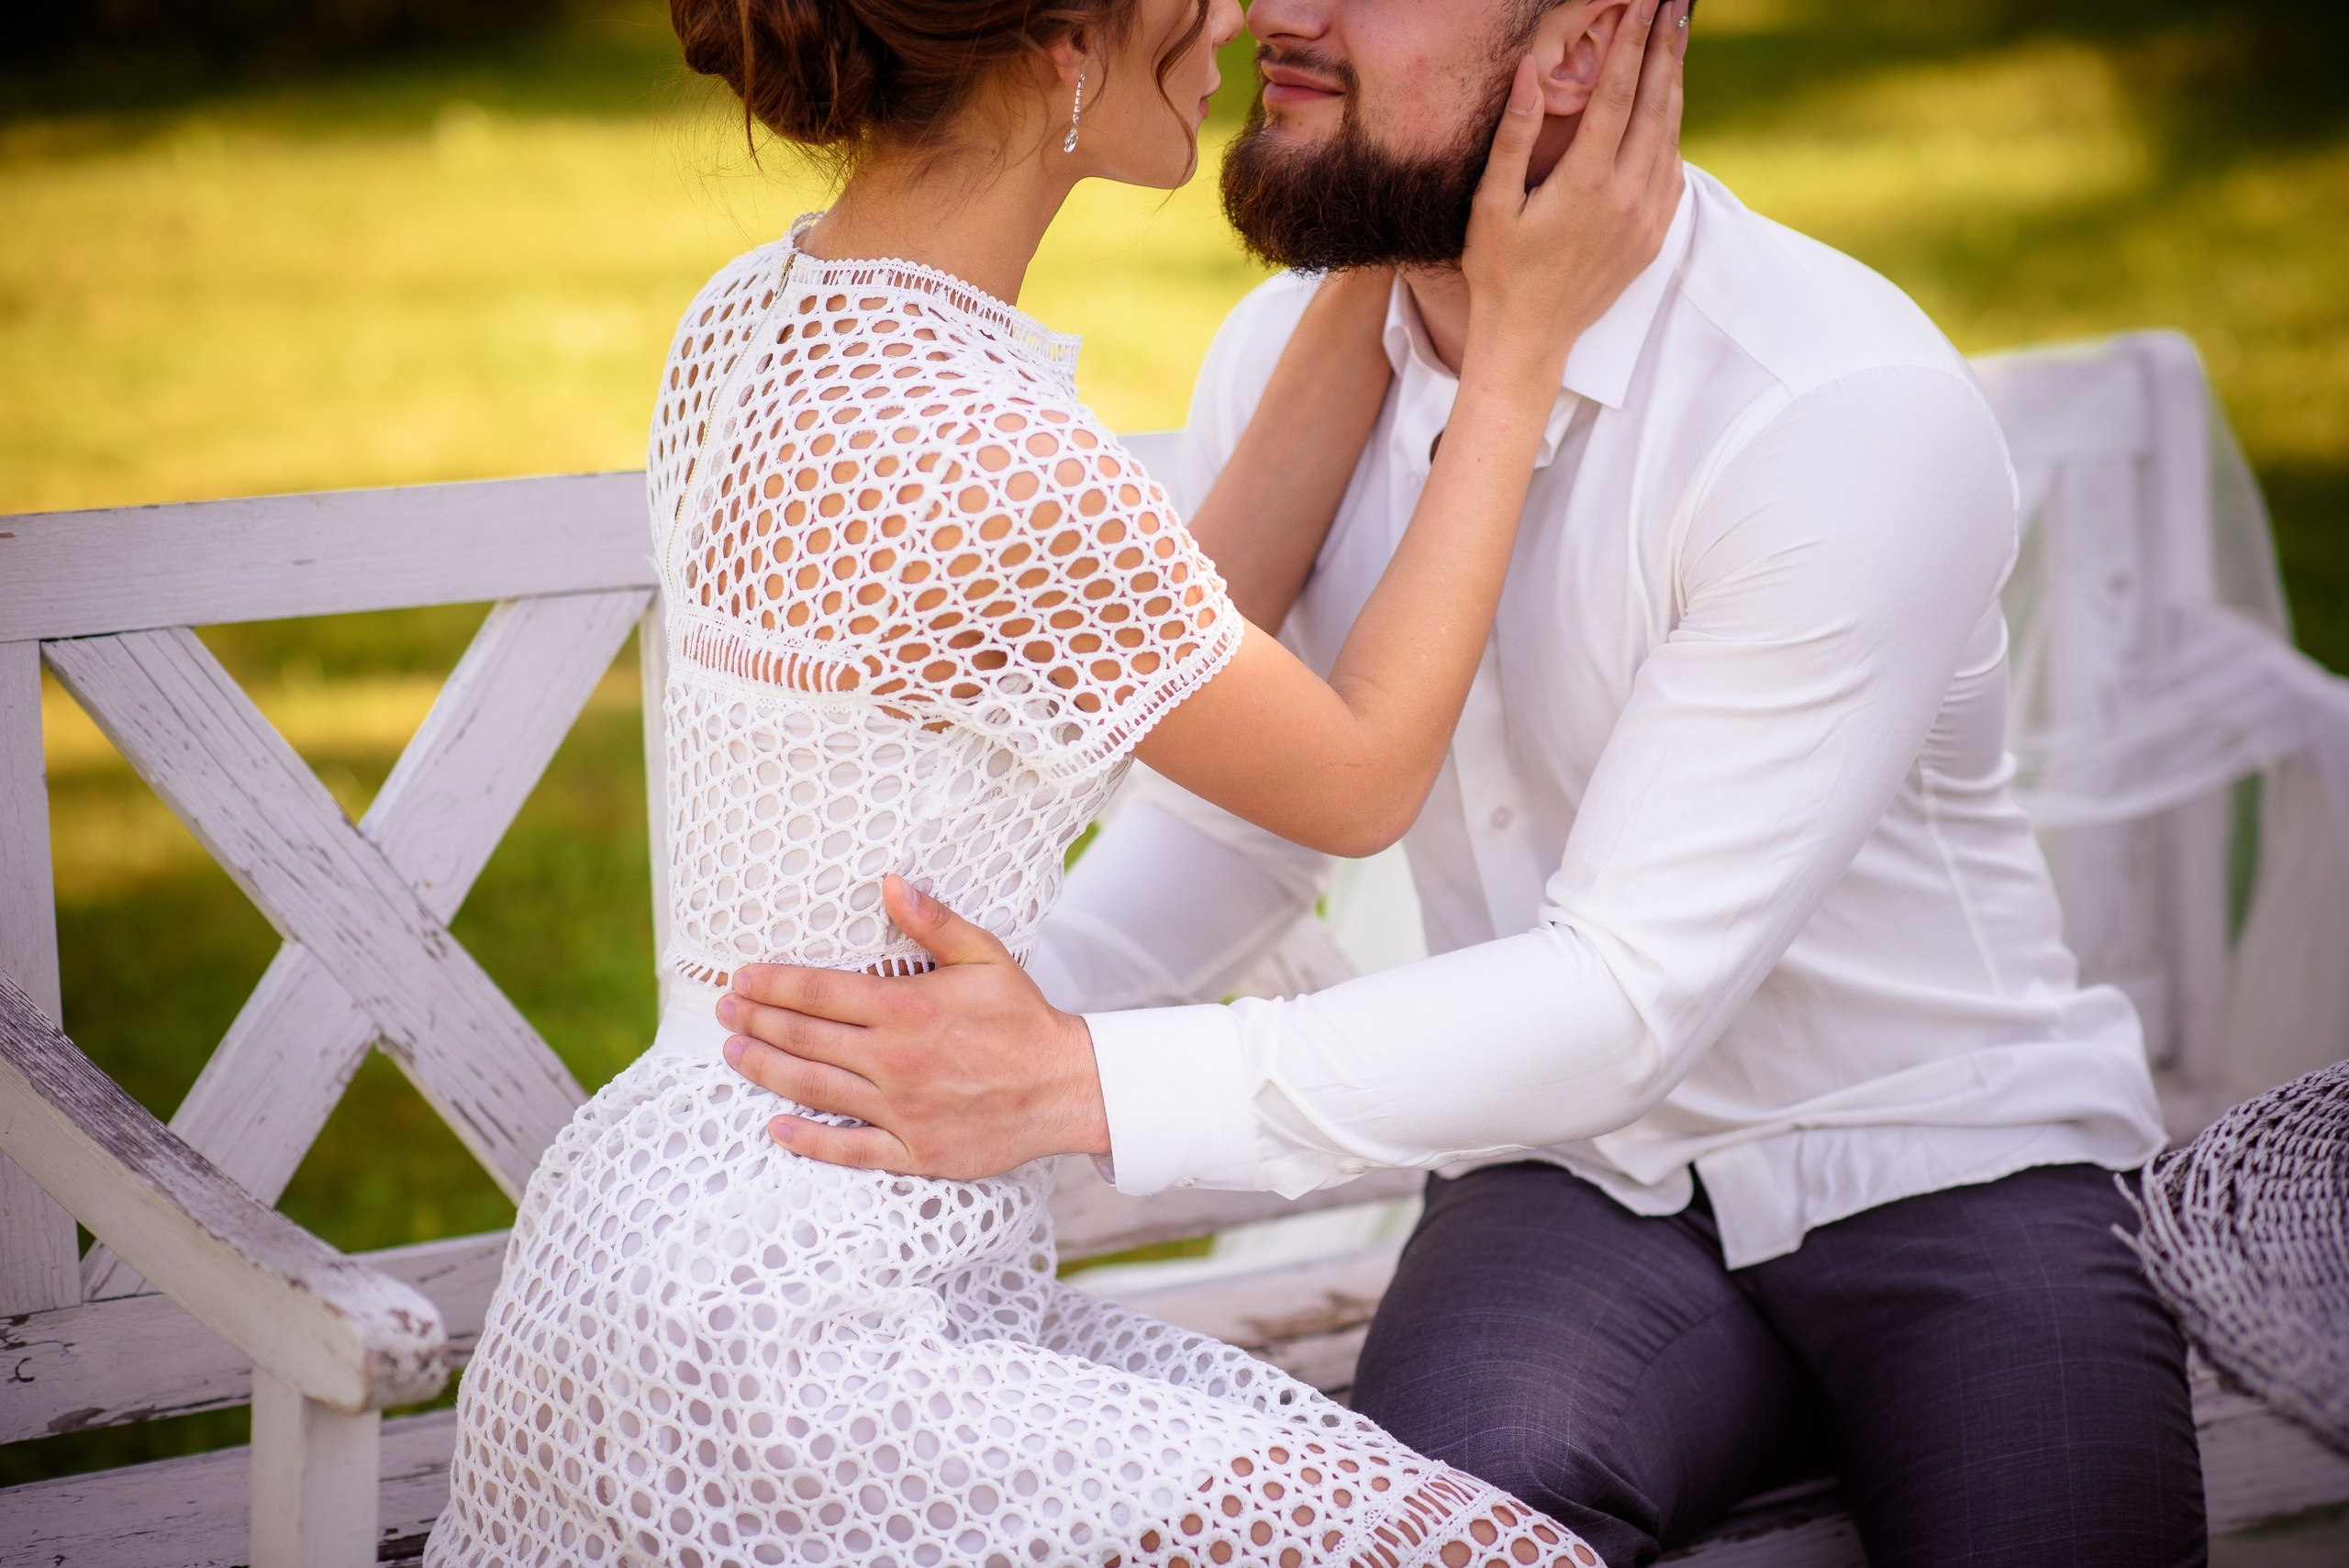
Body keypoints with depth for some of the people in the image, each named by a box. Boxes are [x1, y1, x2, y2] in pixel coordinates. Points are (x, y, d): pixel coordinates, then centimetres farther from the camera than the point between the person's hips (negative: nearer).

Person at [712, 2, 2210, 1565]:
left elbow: (1630, 994, -27)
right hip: (1587, 1172, 2)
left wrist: (1085, 1084, -34)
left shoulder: (1853, 414, -24)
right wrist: (998, 1033, -14)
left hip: (1953, 1161, -2)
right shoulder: (1290, 357, -4)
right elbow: (1228, 824, 7)